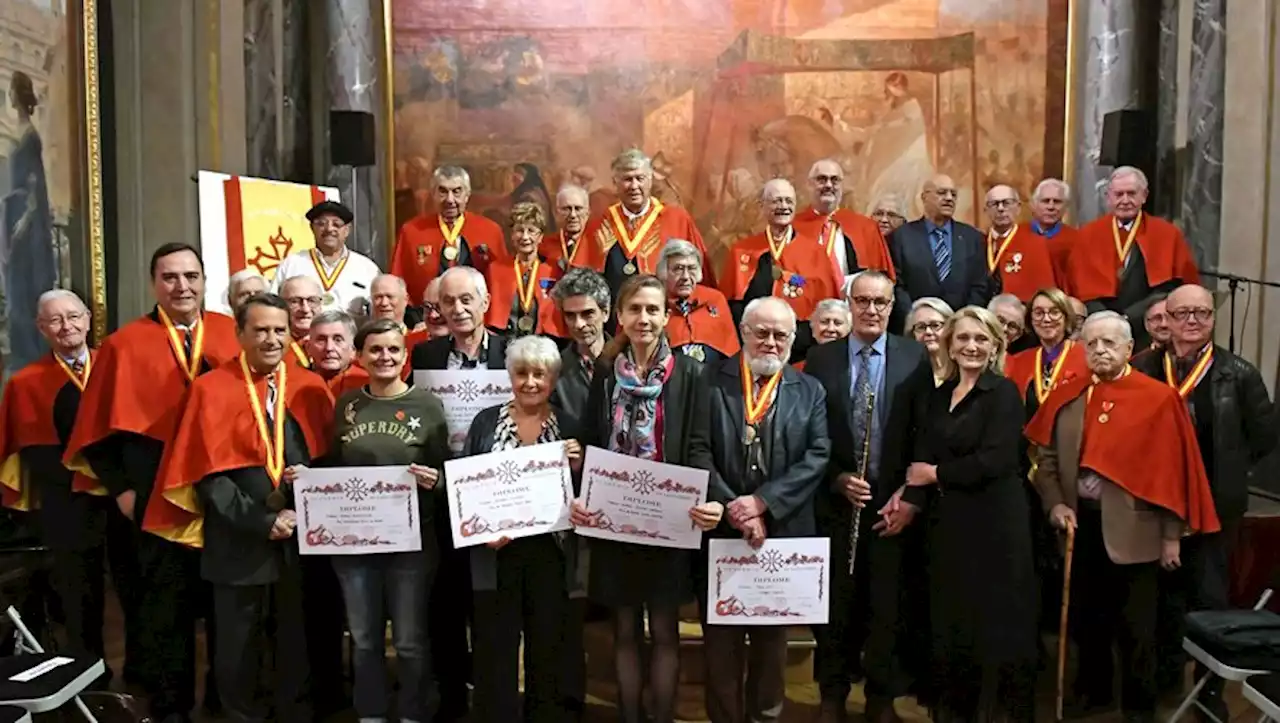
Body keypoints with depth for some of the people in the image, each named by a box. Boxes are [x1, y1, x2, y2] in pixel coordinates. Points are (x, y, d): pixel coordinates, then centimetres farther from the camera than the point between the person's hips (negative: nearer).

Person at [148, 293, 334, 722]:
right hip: (239, 542, -2)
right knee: (239, 648, 11)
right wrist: (263, 523, -15)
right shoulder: (211, 389, -4)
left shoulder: (311, 389, 5)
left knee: (298, 643, 12)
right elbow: (209, 473, -9)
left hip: (302, 538, 3)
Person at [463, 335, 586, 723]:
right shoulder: (486, 421, 4)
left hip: (550, 553, 1)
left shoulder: (569, 426, 5)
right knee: (495, 648, 4)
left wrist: (577, 467, -13)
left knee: (549, 647, 10)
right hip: (496, 552, 0)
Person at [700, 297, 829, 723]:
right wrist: (733, 508, -16)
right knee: (721, 636, 8)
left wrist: (762, 502, -16)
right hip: (721, 528, -2)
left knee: (773, 635, 15)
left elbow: (818, 457, -5)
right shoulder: (710, 380, 0)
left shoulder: (810, 392, 6)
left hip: (783, 532, 2)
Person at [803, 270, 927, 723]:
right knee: (836, 601, 11)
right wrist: (837, 479, -10)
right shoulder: (821, 357, 2)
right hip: (836, 498, 0)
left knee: (887, 603, 8)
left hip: (893, 498, 0)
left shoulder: (915, 357, 0)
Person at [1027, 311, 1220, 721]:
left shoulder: (1158, 399, -7)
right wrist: (1054, 504, -7)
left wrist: (1172, 536, -7)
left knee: (1135, 627, 8)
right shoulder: (1066, 398, 5)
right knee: (1085, 618, 16)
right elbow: (1046, 460, 8)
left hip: (1133, 530, -4)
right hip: (1081, 526, 4)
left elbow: (1173, 471, -6)